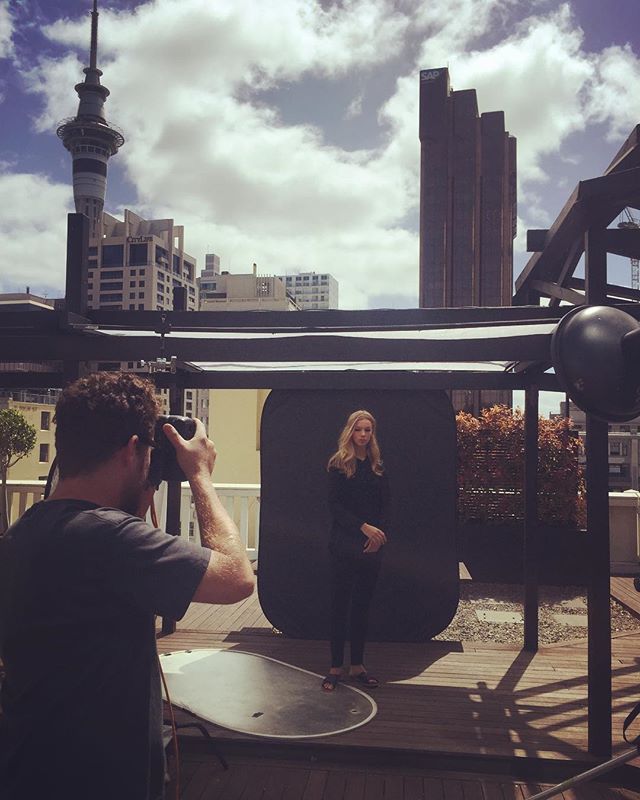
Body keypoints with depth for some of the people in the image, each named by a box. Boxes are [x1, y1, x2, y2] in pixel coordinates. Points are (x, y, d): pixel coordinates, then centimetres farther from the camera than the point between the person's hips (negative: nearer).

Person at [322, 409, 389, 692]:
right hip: (344, 544, -4)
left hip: (372, 546, 4)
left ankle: (357, 665, 18)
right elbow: (335, 505, -8)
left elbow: (385, 506, 8)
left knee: (363, 605, 9)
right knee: (340, 604, 2)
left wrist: (378, 534, -9)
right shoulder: (339, 464, -2)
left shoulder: (378, 467, 10)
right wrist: (363, 527, -18)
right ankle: (336, 667, 10)